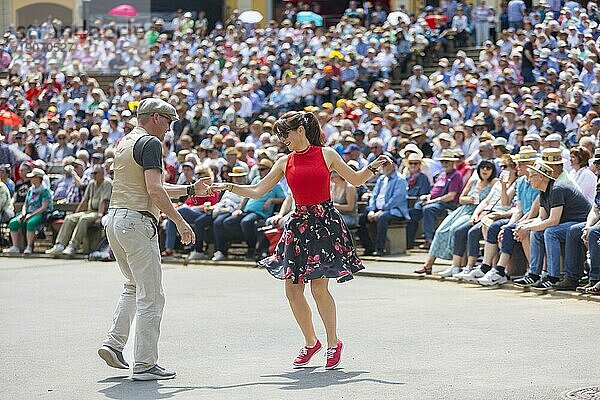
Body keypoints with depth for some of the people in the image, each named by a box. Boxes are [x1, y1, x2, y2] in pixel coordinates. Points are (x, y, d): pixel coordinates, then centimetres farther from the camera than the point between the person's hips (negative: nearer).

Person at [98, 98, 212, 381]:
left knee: (134, 287, 24)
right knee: (150, 296, -5)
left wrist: (191, 190, 27)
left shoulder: (124, 143, 19)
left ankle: (114, 344, 14)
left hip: (114, 218, 10)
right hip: (137, 220, -10)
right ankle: (144, 365, -5)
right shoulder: (150, 143, -9)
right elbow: (154, 191, -19)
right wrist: (180, 222, -14)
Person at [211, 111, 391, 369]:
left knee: (319, 288, -10)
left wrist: (373, 167, -6)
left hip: (326, 222, -4)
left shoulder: (327, 154, 2)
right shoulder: (285, 163, 9)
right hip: (299, 224, 4)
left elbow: (355, 180, 11)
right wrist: (228, 187, 0)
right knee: (292, 290, 1)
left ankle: (333, 343, 7)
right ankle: (310, 342, 20)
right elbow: (257, 191, 9)